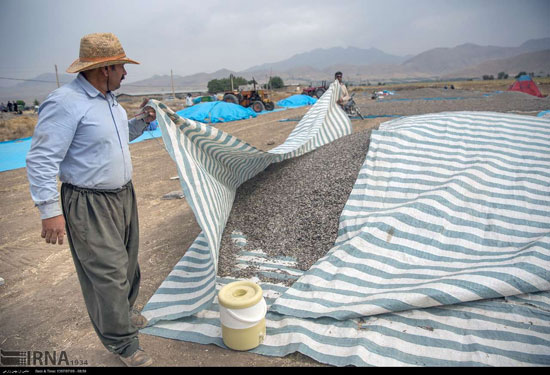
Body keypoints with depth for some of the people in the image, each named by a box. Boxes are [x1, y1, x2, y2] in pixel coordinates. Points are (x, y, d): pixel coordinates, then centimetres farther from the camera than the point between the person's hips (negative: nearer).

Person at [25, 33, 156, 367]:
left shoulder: (108, 98, 9)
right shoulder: (66, 102, -20)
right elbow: (41, 160, -21)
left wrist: (143, 121, 9)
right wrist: (50, 210, -22)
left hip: (123, 194, 9)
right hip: (90, 204, -9)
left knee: (127, 261, 21)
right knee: (108, 272, -1)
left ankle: (123, 312, 43)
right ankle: (122, 342, 16)